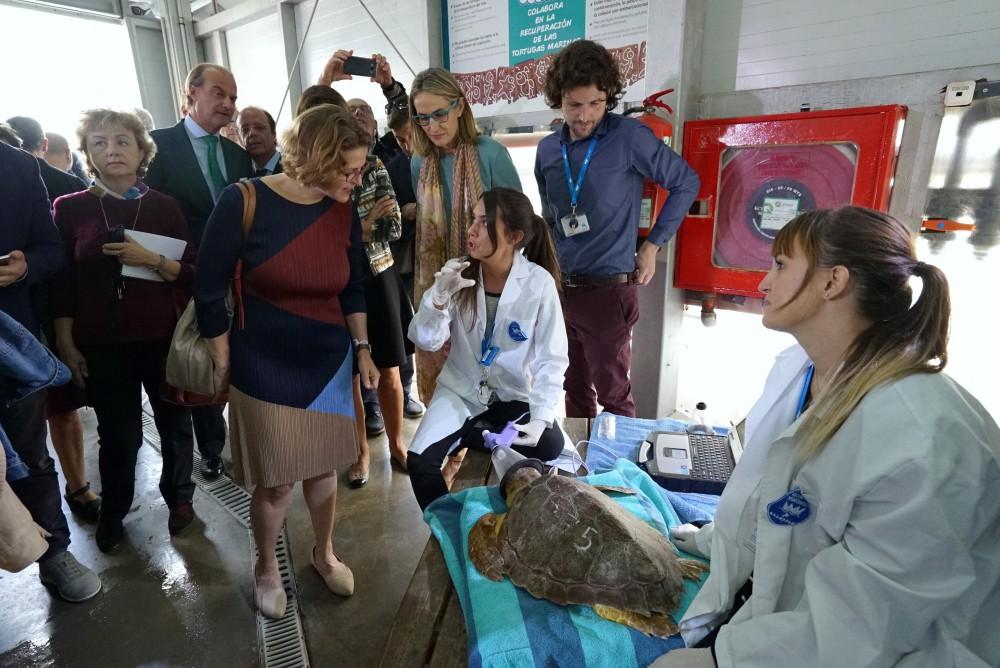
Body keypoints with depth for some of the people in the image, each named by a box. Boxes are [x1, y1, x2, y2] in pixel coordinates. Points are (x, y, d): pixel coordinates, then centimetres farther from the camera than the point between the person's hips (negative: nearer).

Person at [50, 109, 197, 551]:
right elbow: (62, 283, 2)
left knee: (174, 420, 11)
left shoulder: (164, 206, 0)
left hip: (163, 337, 0)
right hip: (102, 344, 0)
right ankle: (112, 511, 30)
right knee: (118, 433, 5)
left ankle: (179, 498, 32)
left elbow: (190, 273, -2)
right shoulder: (70, 208, 1)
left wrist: (151, 260, -20)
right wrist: (66, 345, 0)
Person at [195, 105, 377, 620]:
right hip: (265, 367, -3)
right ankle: (265, 566, 36)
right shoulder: (245, 202, -16)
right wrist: (224, 367, -4)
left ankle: (324, 553, 41)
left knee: (323, 466, 15)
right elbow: (210, 292, -8)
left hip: (329, 362, 4)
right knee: (276, 480, 7)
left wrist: (363, 348, 4)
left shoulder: (345, 212, -3)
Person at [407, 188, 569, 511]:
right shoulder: (460, 273, -8)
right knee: (419, 461, -19)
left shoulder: (539, 283, -17)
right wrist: (440, 296, -29)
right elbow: (425, 341, -11)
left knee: (550, 446, -26)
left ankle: (464, 437, 2)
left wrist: (541, 417, -25)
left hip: (514, 396, -1)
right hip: (461, 390, 2)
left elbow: (552, 359, -14)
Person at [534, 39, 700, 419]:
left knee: (613, 394, 4)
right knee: (575, 388, 17)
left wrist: (653, 244, -2)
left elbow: (686, 183, 0)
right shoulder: (547, 150, 7)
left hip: (607, 289, -5)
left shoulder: (630, 138, -9)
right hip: (559, 288, 5)